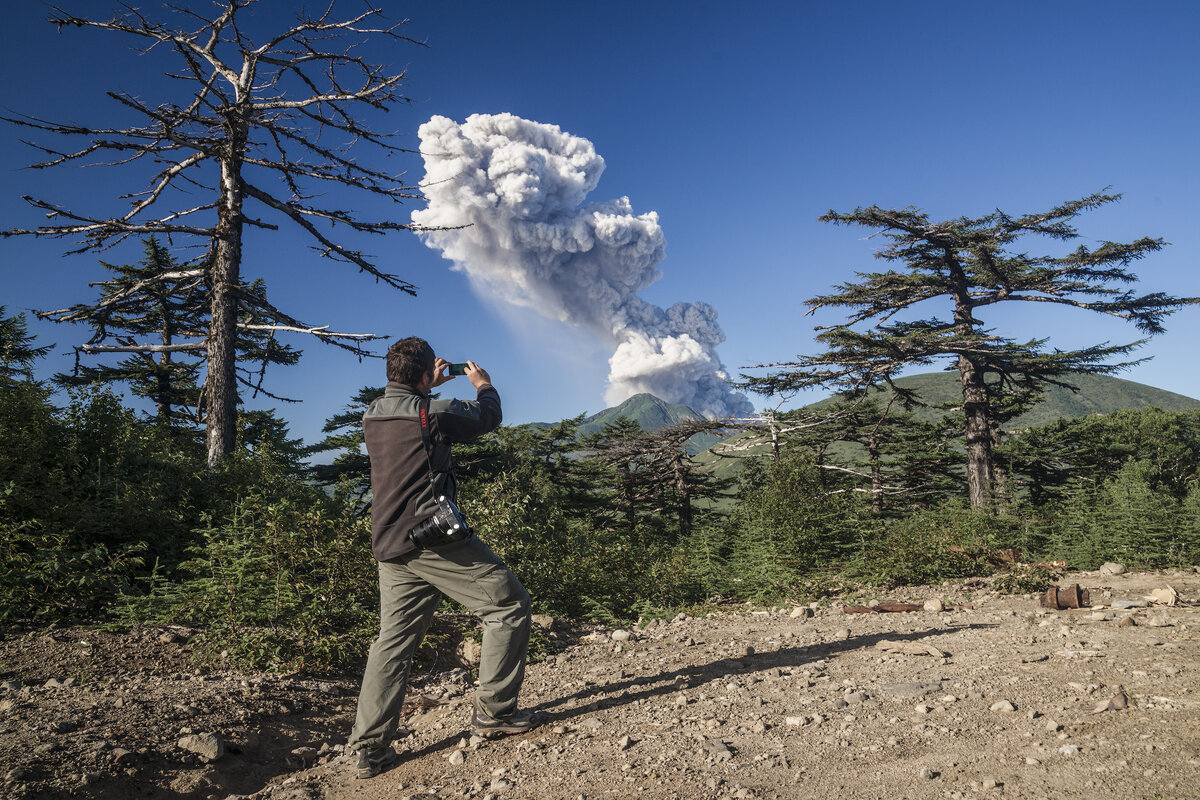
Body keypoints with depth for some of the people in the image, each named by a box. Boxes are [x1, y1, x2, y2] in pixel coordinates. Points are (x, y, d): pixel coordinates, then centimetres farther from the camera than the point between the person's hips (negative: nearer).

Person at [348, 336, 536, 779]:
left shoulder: (372, 415, 9)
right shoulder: (433, 412, -10)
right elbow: (488, 416, 8)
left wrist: (428, 388, 41)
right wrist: (483, 385, 27)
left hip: (390, 550, 8)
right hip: (435, 539, -8)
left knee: (393, 641, 13)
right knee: (509, 604, 5)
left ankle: (370, 748, 15)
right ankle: (493, 712, 10)